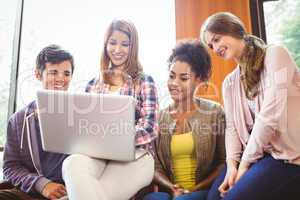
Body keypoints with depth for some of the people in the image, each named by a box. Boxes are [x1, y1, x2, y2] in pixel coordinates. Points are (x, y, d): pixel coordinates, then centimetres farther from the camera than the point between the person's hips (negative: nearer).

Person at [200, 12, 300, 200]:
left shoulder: (275, 54, -7)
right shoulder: (229, 82, 13)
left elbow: (271, 115, -17)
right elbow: (232, 126, 6)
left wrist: (245, 163, -14)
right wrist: (232, 163, -11)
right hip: (256, 154, 5)